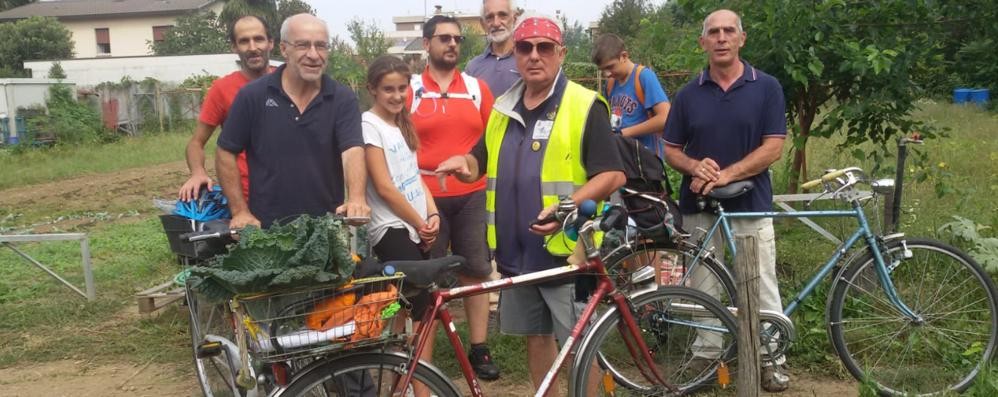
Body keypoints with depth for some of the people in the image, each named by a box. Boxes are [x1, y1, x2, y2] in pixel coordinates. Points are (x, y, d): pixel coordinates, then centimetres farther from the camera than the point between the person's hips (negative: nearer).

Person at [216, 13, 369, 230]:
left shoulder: (343, 98, -5)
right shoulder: (253, 95, -5)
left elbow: (353, 151, -19)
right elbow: (226, 153, 1)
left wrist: (356, 198, -37)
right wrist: (240, 211, -5)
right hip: (265, 228, 0)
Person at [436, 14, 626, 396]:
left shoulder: (585, 105, -8)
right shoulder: (503, 109, 12)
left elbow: (614, 175, -12)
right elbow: (482, 162, 22)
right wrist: (463, 162, -2)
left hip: (566, 249, -6)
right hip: (516, 251, 6)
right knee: (535, 336, 17)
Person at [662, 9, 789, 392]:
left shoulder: (767, 87, -1)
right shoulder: (688, 94, 5)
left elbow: (773, 147, -7)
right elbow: (671, 151, 7)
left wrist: (725, 174, -18)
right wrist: (696, 166, -15)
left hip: (751, 204, -2)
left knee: (762, 288, 5)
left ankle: (773, 358, 20)